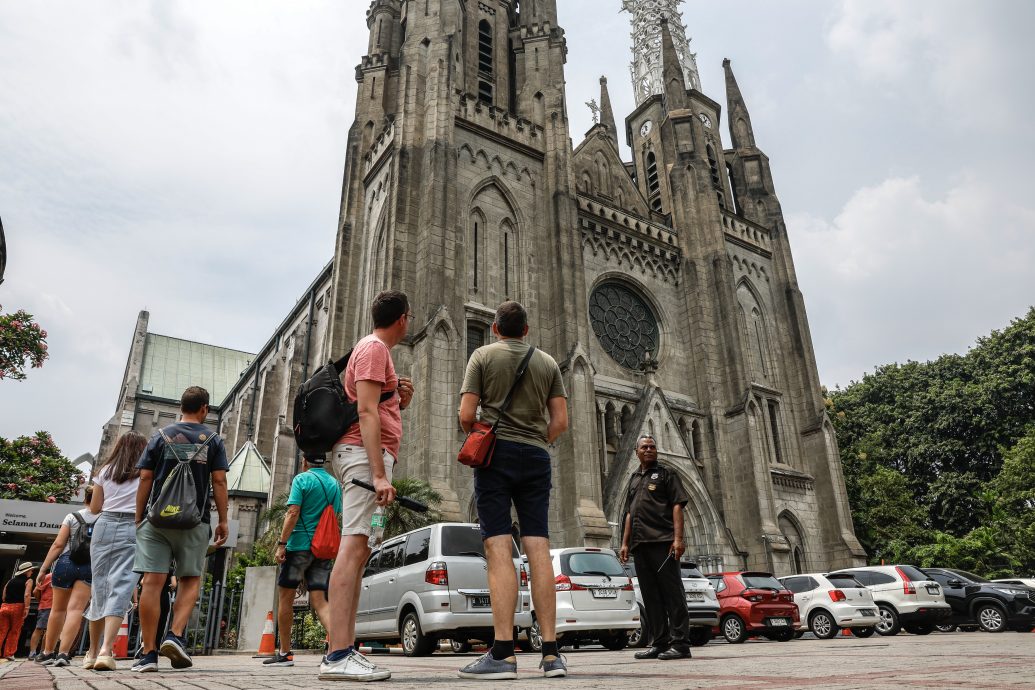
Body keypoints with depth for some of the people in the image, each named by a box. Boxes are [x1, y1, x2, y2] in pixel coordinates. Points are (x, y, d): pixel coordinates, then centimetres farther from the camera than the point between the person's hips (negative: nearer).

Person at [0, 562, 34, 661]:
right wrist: (27, 608, -13)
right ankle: (9, 653, 8)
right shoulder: (28, 580, 3)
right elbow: (27, 595, -12)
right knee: (14, 631, 8)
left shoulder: (10, 581, 20)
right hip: (17, 607, -4)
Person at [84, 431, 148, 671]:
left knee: (100, 587, 13)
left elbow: (94, 508, 15)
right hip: (133, 528, -3)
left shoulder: (105, 471, 12)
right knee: (121, 588, -7)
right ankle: (106, 650, -20)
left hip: (105, 526, 4)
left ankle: (94, 650, 24)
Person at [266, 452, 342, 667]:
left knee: (285, 597, 10)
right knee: (319, 601, 2)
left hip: (299, 545, -5)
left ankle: (285, 653, 16)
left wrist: (281, 543, -13)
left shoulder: (302, 479, -5)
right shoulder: (334, 484, 13)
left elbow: (293, 513, -13)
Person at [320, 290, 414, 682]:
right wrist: (379, 473, -23)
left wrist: (399, 401, 9)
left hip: (366, 456, 11)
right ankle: (338, 656, -19)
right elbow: (366, 413, -17)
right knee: (354, 546, -16)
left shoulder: (374, 349, 25)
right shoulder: (374, 348, -5)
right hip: (365, 454, -11)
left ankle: (346, 651, 8)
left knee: (358, 550, 6)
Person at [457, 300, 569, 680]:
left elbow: (466, 416, -3)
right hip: (536, 457, 3)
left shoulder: (483, 355, 5)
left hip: (495, 454, -3)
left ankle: (503, 653, -12)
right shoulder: (548, 362, 13)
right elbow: (560, 422, 7)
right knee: (539, 550, 1)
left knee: (499, 550, -7)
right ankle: (551, 653, 1)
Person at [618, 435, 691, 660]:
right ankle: (657, 643, 12)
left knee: (671, 592, -5)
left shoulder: (666, 474, 6)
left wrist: (678, 538, -15)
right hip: (640, 544, 6)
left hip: (662, 541, -6)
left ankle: (680, 643, -2)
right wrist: (625, 543, 15)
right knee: (651, 596, 7)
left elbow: (677, 506, -3)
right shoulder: (634, 479, 23)